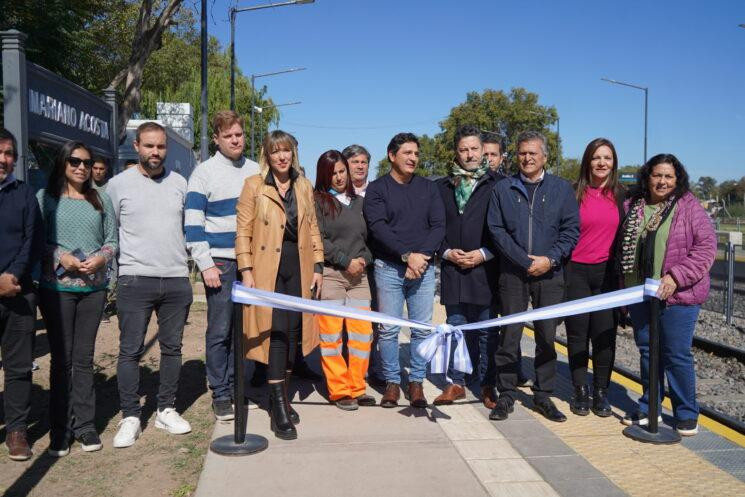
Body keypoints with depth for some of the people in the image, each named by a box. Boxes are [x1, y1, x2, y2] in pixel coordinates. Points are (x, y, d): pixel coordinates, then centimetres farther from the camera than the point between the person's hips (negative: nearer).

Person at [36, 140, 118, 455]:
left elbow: (112, 240, 9)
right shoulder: (45, 197, 4)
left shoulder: (101, 200, 11)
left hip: (94, 287, 2)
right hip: (57, 287, -2)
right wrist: (61, 257, -15)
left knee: (84, 358, 7)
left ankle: (84, 425, 16)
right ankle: (60, 430, 12)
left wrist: (100, 258, -10)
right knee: (62, 359, 2)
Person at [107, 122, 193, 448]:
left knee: (172, 348, 9)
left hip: (177, 280, 3)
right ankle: (130, 417, 12)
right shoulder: (119, 184, 2)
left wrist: (196, 261, 12)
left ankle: (166, 410, 22)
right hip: (135, 279, -3)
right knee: (130, 350, 0)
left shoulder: (179, 183, 9)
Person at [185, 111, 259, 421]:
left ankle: (234, 387, 21)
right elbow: (193, 224, -5)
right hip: (221, 262, -4)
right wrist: (206, 265, -11)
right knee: (220, 331, -2)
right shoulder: (204, 172, -1)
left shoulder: (255, 171, 12)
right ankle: (220, 395, 9)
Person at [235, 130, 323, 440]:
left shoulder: (304, 186, 13)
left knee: (293, 332, 8)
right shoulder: (254, 185, 1)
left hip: (299, 269, 4)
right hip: (268, 269, -4)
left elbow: (313, 230, 14)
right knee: (277, 331, -9)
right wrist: (246, 271, -9)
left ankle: (280, 396, 25)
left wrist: (317, 267, 8)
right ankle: (279, 408, -3)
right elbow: (243, 232, -3)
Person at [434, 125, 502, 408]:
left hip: (485, 269, -2)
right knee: (455, 329, 10)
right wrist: (447, 252, -5)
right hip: (452, 270, 2)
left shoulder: (496, 185, 1)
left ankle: (487, 385, 18)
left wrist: (483, 254, -10)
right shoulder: (442, 187, 9)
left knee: (487, 331, 5)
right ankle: (455, 383, 21)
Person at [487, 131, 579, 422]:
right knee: (509, 335, 2)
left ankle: (543, 395, 19)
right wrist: (526, 261, -9)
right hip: (512, 273, -1)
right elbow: (497, 230, -2)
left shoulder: (561, 188, 8)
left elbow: (571, 229, 3)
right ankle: (506, 395, 12)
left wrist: (549, 259, -11)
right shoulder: (503, 189, 6)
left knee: (547, 336, 7)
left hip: (549, 274, 1)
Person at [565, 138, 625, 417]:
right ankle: (580, 391, 18)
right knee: (577, 334, 5)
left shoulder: (620, 196, 6)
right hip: (576, 271, -2)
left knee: (605, 334, 4)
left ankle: (601, 392, 18)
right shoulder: (575, 194, 0)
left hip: (607, 272, 2)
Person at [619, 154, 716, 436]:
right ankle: (649, 408, 29)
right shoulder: (632, 207, 9)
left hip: (677, 296, -4)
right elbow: (622, 251, 14)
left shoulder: (689, 207, -3)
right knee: (647, 351, 14)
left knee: (677, 355, 2)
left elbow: (706, 247, -10)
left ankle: (687, 415, 19)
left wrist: (676, 277, -20)